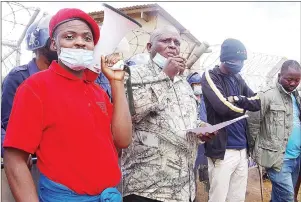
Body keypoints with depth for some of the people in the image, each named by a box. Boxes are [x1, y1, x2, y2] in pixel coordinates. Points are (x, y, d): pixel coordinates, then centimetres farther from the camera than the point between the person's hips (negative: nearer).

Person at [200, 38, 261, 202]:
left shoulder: (238, 79, 15)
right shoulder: (210, 77, -5)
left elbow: (259, 102, 5)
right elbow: (223, 106, -20)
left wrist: (237, 100, -12)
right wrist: (246, 103, -4)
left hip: (242, 149, 7)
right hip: (222, 150, -6)